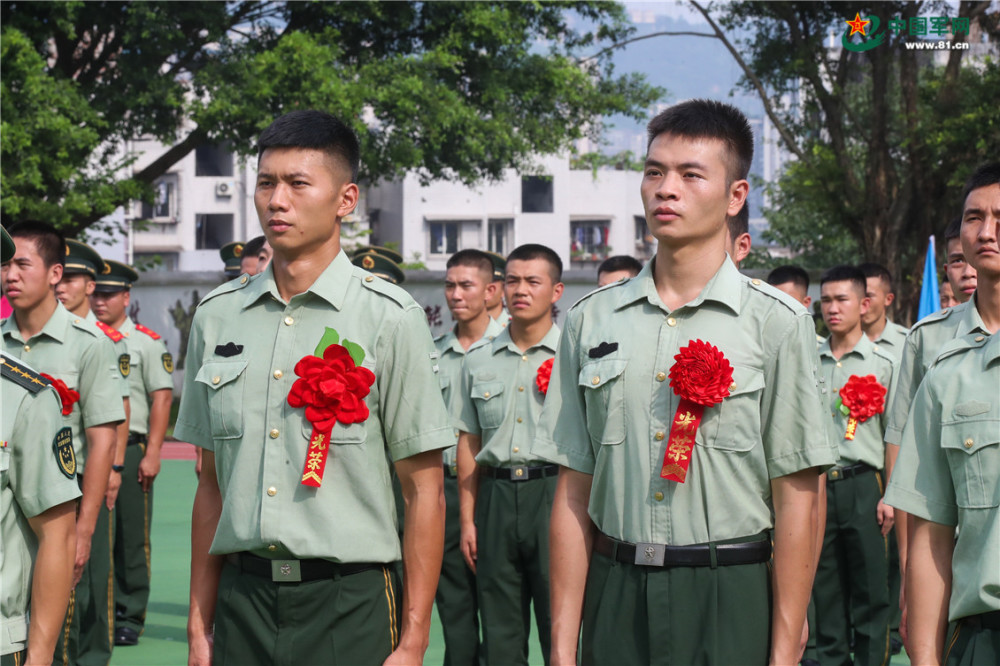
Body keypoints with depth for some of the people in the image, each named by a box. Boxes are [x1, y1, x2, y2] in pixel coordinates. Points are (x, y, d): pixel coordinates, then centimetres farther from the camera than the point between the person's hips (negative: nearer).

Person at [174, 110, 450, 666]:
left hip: (350, 604, -3)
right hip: (242, 597, 4)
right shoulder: (216, 315, 8)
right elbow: (213, 484, 12)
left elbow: (424, 493, -6)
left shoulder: (390, 317, -5)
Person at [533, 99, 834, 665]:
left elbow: (797, 496, -5)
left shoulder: (778, 322, -2)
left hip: (730, 597, -2)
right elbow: (574, 492, 6)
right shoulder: (590, 320, 6)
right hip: (614, 592, 3)